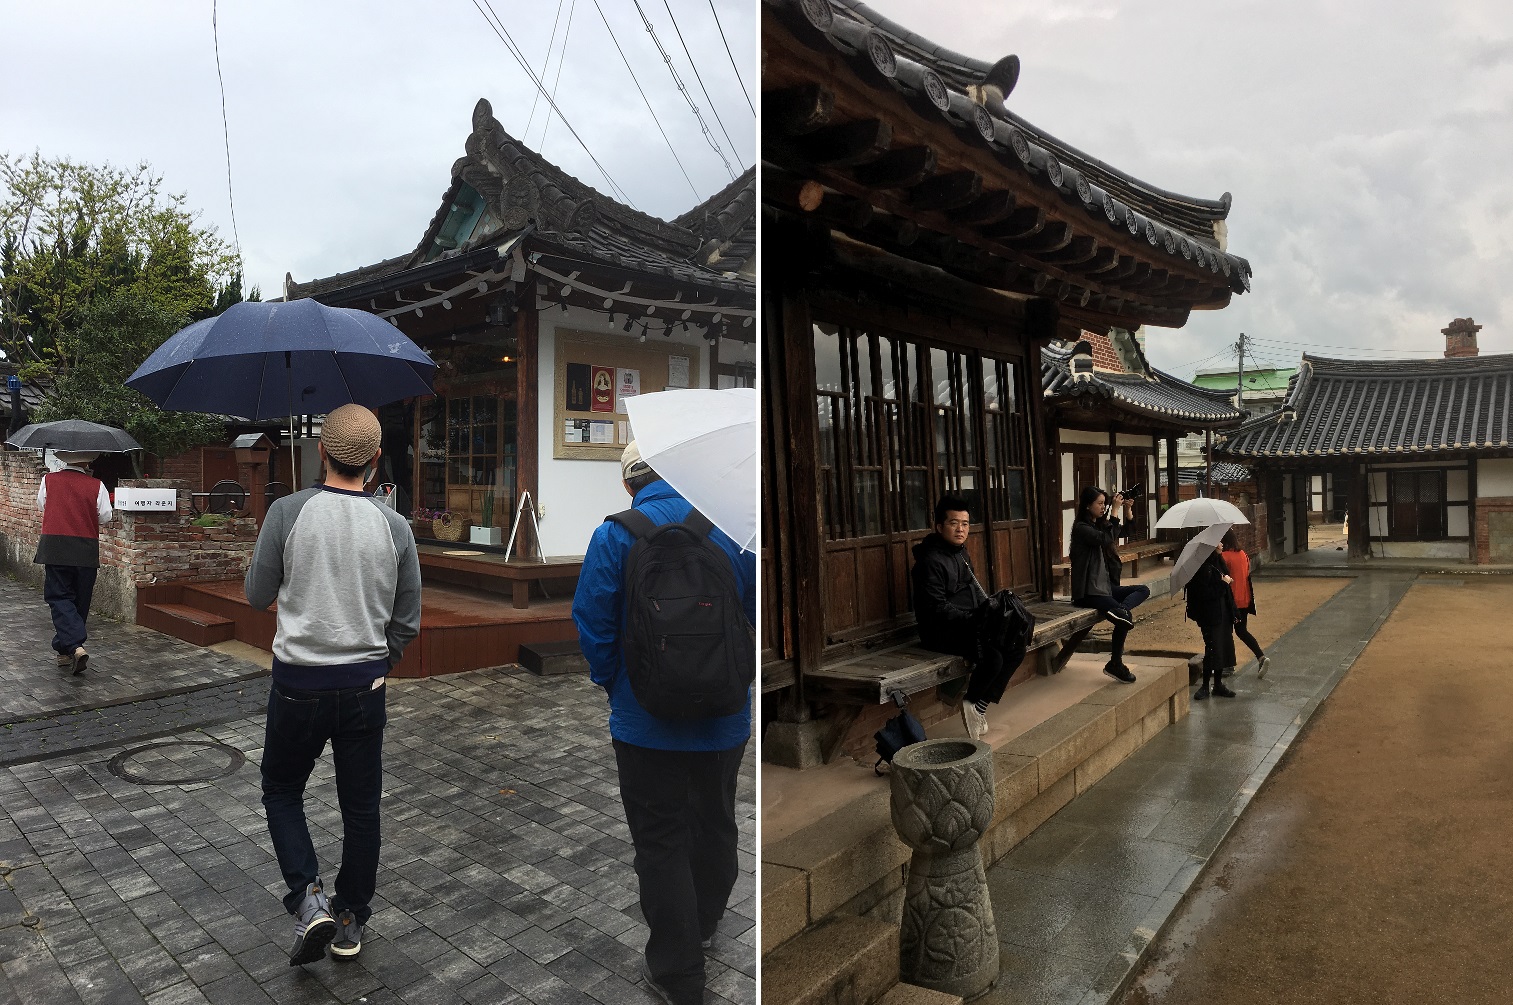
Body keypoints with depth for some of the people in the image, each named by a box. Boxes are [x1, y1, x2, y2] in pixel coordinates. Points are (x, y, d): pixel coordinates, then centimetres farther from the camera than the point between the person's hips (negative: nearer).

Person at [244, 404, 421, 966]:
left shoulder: (287, 512, -11)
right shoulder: (394, 526, -6)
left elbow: (257, 596, 1)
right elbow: (407, 624, 1)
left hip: (298, 682, -1)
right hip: (365, 686, 1)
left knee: (281, 792, 21)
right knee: (361, 807, 15)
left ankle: (308, 899, 7)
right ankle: (351, 923, 27)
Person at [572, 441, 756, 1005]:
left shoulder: (615, 536, -13)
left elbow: (592, 623, -9)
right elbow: (755, 614, 1)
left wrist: (613, 683, 6)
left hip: (647, 720, -3)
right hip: (725, 716, 3)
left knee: (661, 841, 11)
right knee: (715, 823, 24)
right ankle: (704, 925, 47)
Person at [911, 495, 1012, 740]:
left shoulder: (960, 552, 15)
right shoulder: (931, 561, -16)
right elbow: (937, 609, -21)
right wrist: (973, 619, -22)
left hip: (965, 625, 10)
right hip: (940, 632, -10)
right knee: (994, 655, -28)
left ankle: (981, 705, 4)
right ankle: (972, 702, -4)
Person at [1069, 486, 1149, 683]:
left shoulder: (1100, 524, 14)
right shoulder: (1081, 527, -12)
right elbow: (1106, 539, -25)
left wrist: (1128, 510, 0)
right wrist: (1115, 510, -21)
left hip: (1106, 585, 9)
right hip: (1089, 591, -9)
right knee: (1124, 619, -20)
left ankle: (1122, 608, -24)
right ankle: (1114, 664, -6)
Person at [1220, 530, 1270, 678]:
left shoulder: (1225, 556, -17)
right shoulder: (1243, 554, 5)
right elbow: (1248, 575, 12)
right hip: (1245, 600, 7)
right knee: (1242, 631, 17)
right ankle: (1261, 657, 2)